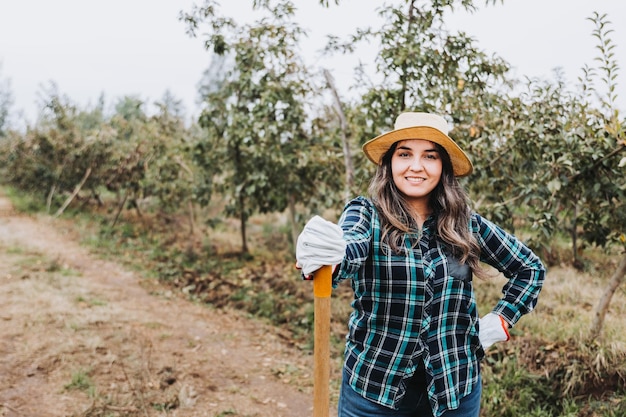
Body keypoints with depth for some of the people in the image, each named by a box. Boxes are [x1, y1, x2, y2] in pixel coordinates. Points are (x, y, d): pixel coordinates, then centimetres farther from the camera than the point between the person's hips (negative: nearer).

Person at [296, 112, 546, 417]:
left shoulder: (467, 224, 1)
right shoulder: (366, 213, -7)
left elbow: (530, 269, 13)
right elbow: (350, 250, -30)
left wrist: (499, 322, 2)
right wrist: (327, 254, -52)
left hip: (455, 387, 2)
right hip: (374, 386, -2)